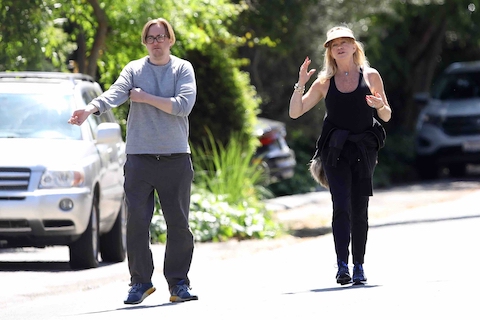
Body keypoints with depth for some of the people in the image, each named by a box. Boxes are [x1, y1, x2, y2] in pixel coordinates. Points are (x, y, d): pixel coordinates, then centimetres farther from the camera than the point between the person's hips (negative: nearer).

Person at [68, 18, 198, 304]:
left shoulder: (183, 69, 5)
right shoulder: (134, 70, 6)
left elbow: (184, 105, -11)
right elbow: (115, 93, -12)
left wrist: (146, 98, -9)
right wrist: (90, 109, -32)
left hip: (176, 157, 0)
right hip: (140, 157, 1)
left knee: (178, 223, 2)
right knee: (137, 221, -2)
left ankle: (179, 283, 10)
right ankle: (141, 281, 7)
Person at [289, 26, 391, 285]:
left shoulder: (370, 76, 8)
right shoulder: (324, 83, 10)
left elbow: (386, 117, 12)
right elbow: (295, 112, 9)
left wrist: (380, 106, -10)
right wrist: (301, 85, -5)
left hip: (364, 148, 1)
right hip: (335, 148, 0)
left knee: (359, 210, 1)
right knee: (341, 206, -14)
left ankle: (359, 266, 8)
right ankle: (342, 265, -21)